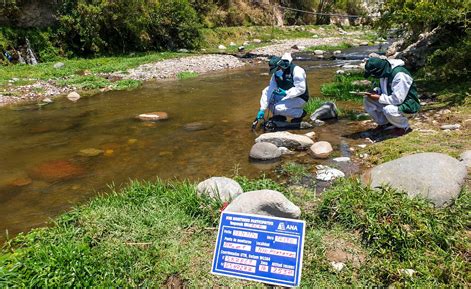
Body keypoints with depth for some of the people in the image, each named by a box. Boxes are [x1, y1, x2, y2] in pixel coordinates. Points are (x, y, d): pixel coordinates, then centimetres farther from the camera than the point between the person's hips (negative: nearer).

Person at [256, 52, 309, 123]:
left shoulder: (296, 70, -23)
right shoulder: (276, 73, -3)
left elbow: (301, 89, -24)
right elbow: (271, 90, -8)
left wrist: (286, 93, -35)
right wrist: (262, 110, -14)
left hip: (299, 98, -7)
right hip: (287, 96, 7)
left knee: (278, 108, -28)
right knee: (266, 91, -6)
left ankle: (300, 113, -3)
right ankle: (279, 116, 3)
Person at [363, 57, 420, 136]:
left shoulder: (400, 75, -30)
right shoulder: (384, 72, -4)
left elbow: (397, 100, -33)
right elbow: (383, 89, 14)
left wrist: (379, 98, -26)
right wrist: (375, 92, -8)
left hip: (407, 103, -8)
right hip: (392, 99, 8)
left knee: (388, 110, -37)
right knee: (368, 100, -4)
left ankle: (405, 127, -7)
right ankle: (383, 123, 10)